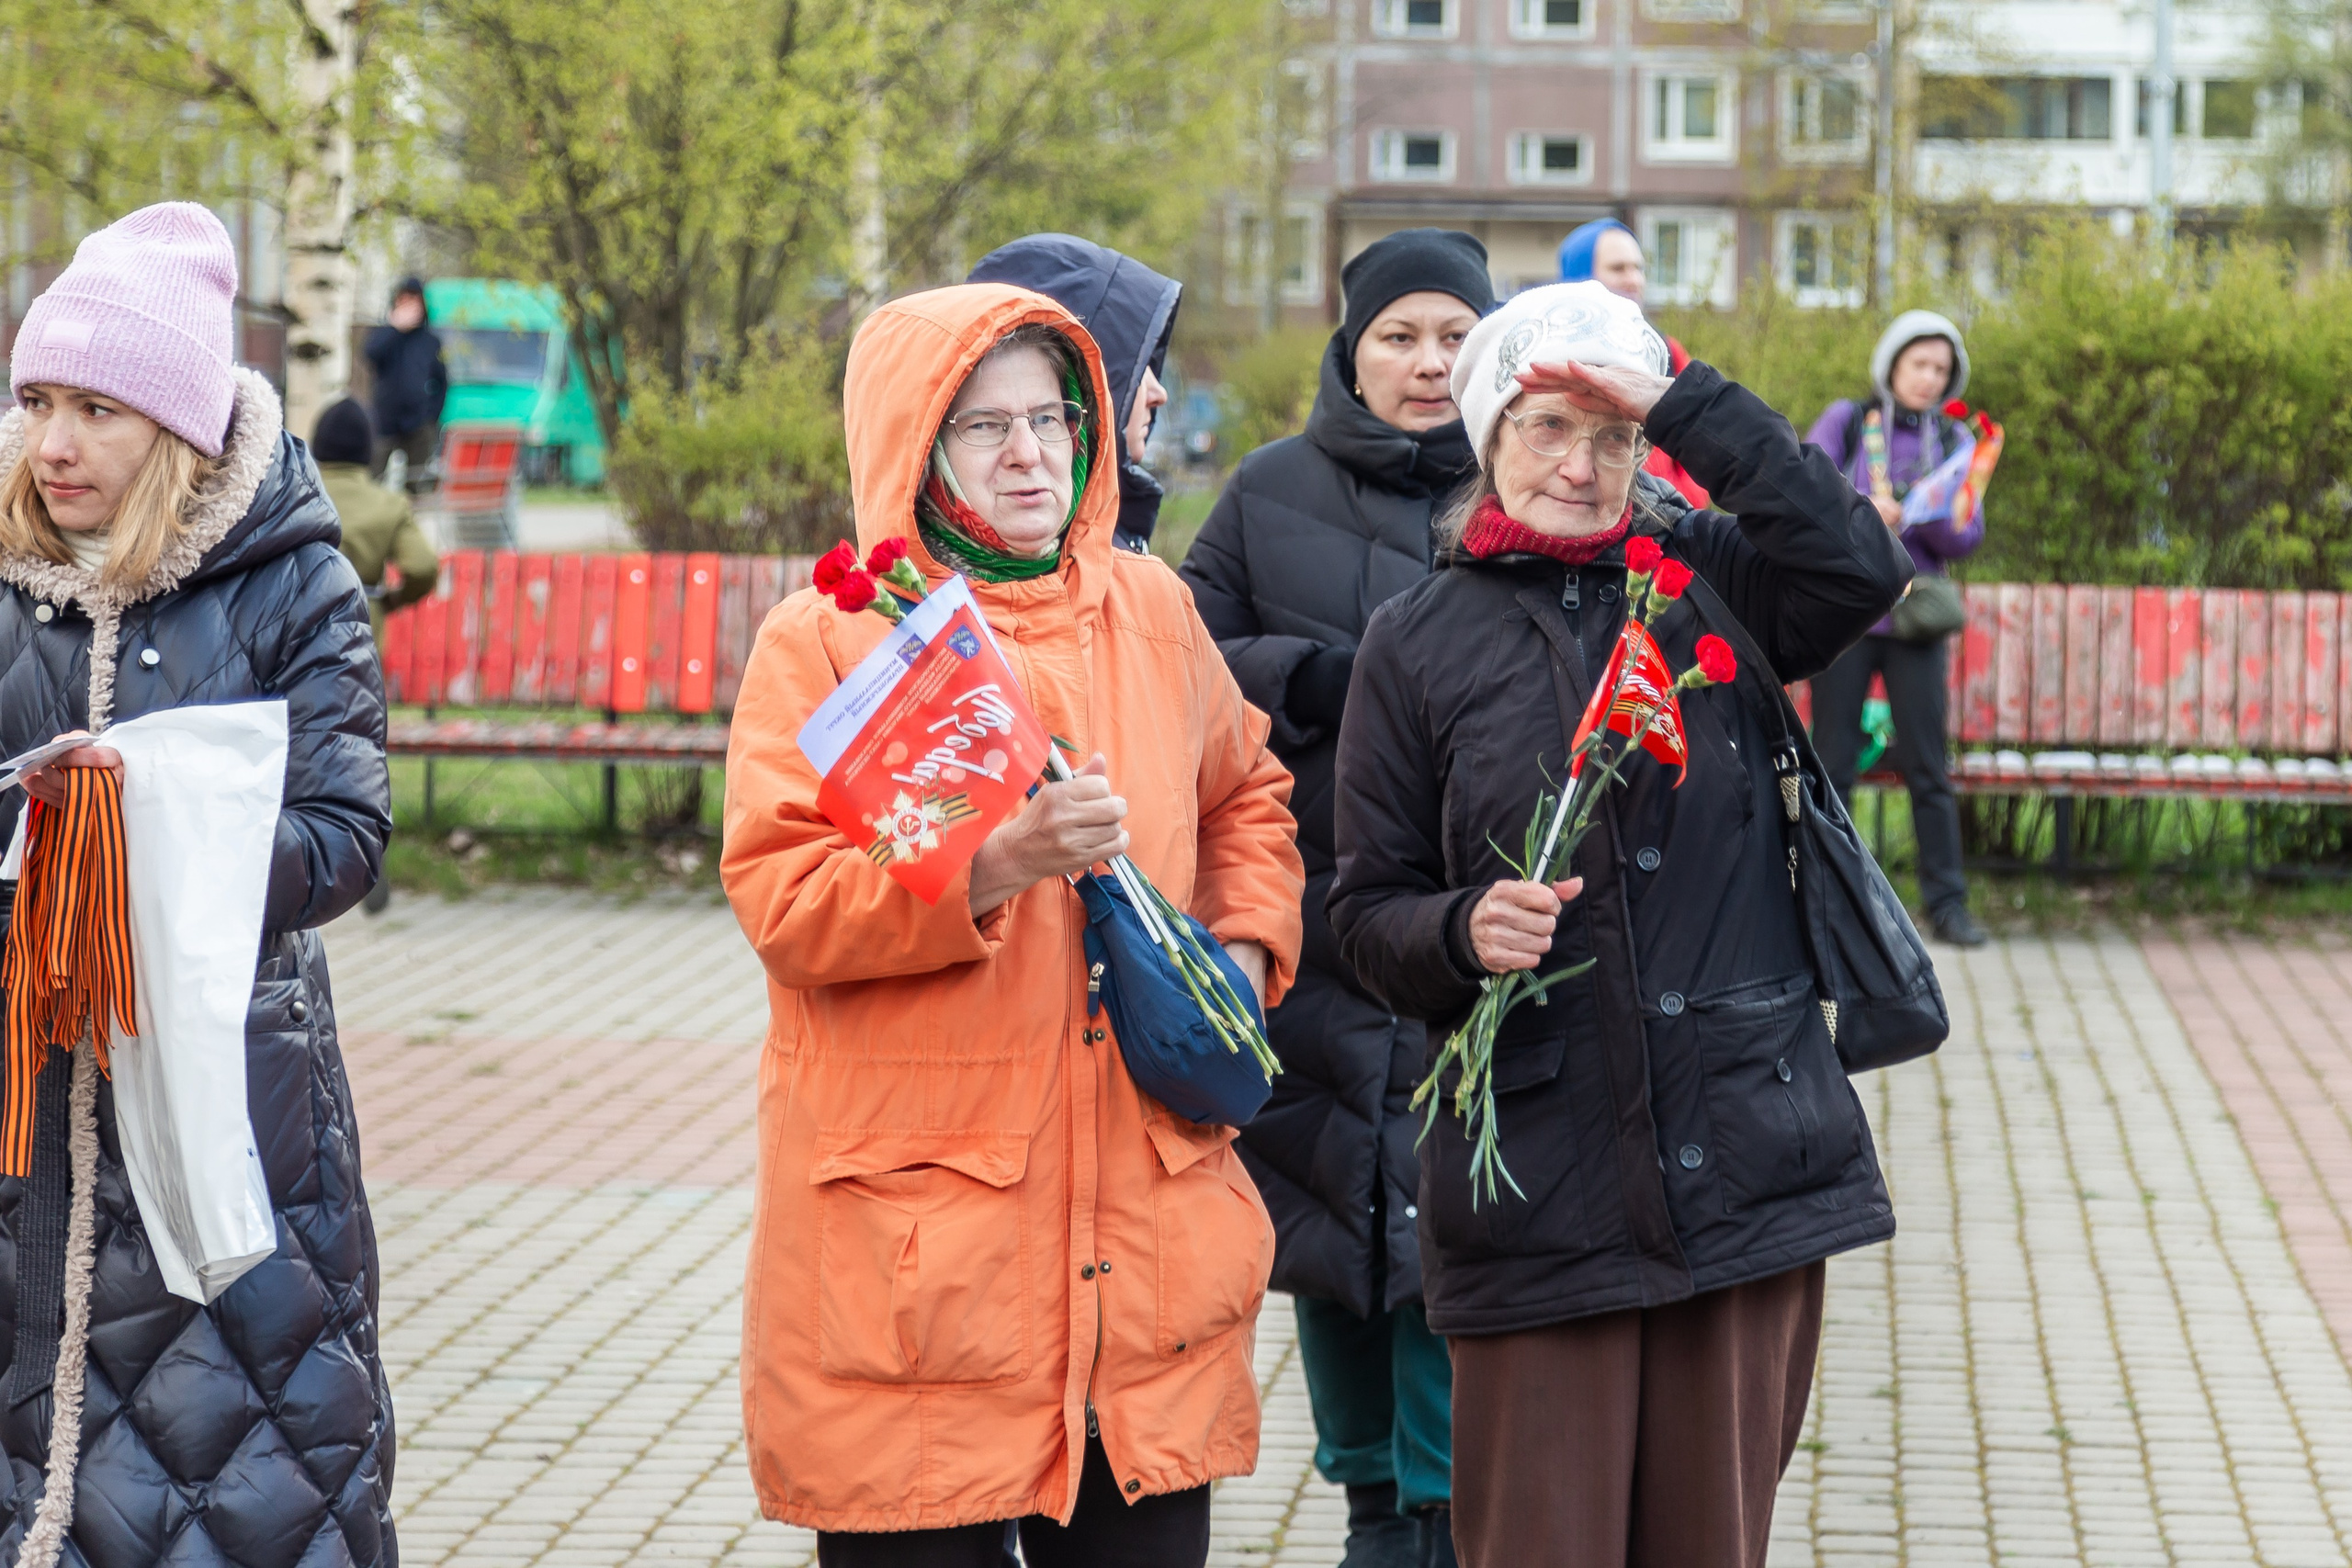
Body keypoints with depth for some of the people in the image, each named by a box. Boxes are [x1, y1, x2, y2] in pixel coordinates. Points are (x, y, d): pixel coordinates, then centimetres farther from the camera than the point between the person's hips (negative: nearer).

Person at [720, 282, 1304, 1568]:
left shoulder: (1150, 610, 12)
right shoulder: (825, 640, -4)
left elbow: (1245, 794, 27)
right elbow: (777, 896, -13)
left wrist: (1246, 943, 10)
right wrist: (988, 867, -24)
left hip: (1143, 1214, 4)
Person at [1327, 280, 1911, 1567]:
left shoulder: (1712, 583, 6)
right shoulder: (1419, 641, 6)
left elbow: (1861, 567, -15)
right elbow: (1364, 906, 7)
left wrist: (1686, 400, -14)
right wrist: (1463, 932, -15)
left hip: (1747, 1162, 1)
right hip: (1538, 1183, -1)